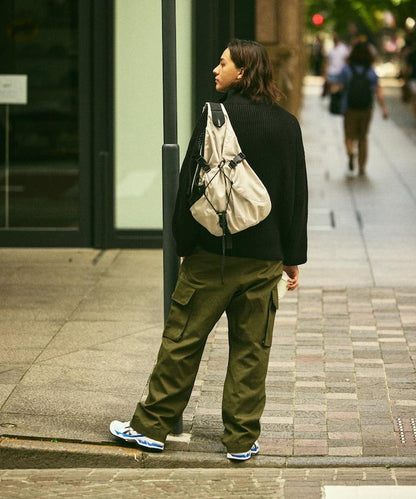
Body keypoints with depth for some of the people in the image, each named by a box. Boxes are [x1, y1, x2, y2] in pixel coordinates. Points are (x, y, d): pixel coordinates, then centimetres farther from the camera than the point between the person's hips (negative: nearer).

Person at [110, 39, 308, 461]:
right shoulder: (287, 125, 3)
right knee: (251, 348, 8)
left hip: (213, 253, -3)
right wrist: (293, 256, 12)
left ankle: (151, 426, 14)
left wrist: (184, 241, 0)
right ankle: (242, 439, 12)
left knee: (182, 340, 6)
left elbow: (191, 182, -9)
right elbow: (297, 194, 6)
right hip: (264, 256, 3)